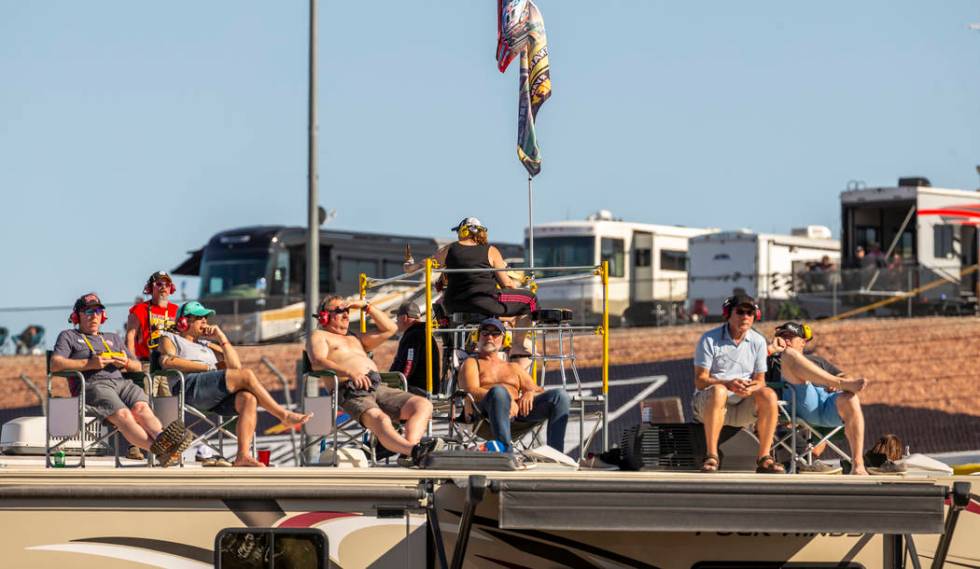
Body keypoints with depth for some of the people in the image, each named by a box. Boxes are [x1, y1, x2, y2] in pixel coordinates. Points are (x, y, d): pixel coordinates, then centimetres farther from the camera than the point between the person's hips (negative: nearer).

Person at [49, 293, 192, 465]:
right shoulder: (68, 337, 22)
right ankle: (159, 450, -61)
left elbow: (138, 367, 33)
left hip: (122, 381, 5)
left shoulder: (113, 338, 37)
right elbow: (55, 364, 3)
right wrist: (89, 364, -6)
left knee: (141, 407, -32)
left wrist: (127, 362, 7)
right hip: (93, 384, -5)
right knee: (123, 415, -36)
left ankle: (161, 437, -62)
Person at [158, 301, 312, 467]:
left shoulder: (206, 344, 37)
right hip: (189, 387, -6)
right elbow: (168, 362, -4)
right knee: (246, 375, -22)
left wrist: (221, 338, 20)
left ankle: (243, 455, -42)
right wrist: (207, 367, -5)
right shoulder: (170, 338, 20)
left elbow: (235, 365, 27)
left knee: (249, 398, -27)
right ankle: (284, 415, -13)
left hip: (216, 394, 6)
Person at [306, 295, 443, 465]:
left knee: (423, 405, -17)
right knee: (379, 419, -38)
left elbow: (390, 329, 38)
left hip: (378, 387, 7)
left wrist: (366, 307, 28)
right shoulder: (318, 336, 16)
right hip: (351, 392, -7)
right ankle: (414, 451, -63)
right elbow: (318, 362, -5)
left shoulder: (356, 340, 39)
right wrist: (349, 372, -21)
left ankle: (410, 446, -43)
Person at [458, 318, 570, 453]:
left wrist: (530, 393, 0)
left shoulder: (514, 368, 37)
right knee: (499, 391, -40)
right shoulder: (472, 363, 24)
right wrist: (507, 400, -15)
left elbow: (540, 391, 27)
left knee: (560, 396, -19)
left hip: (519, 409, 4)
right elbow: (472, 391, 3)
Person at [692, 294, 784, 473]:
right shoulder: (709, 339, -5)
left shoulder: (758, 341, 7)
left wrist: (750, 388, -20)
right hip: (707, 402, -3)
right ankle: (711, 457, -37)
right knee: (718, 391, -38)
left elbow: (760, 381, 6)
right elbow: (700, 380, -10)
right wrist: (728, 384, -28)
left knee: (769, 395, -25)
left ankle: (764, 458, -21)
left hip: (742, 408, 3)